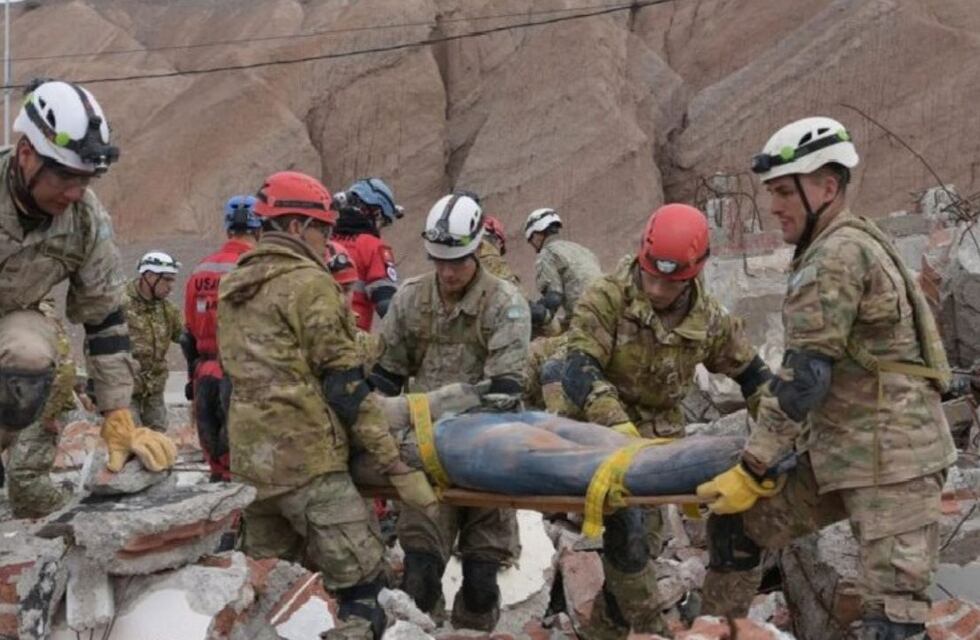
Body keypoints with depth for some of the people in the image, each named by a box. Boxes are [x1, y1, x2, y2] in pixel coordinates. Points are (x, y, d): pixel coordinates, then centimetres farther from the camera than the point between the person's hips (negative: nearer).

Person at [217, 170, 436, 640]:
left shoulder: (232, 286, 17)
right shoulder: (308, 282, -8)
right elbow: (344, 383, -13)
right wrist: (396, 464, -12)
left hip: (249, 457, 9)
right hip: (306, 457, -9)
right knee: (361, 589, -5)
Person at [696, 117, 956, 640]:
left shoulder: (836, 254, -16)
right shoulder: (842, 247, 16)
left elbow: (804, 376, -20)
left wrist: (752, 470, -17)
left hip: (890, 456, -10)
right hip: (839, 450, 10)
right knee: (736, 526, 12)